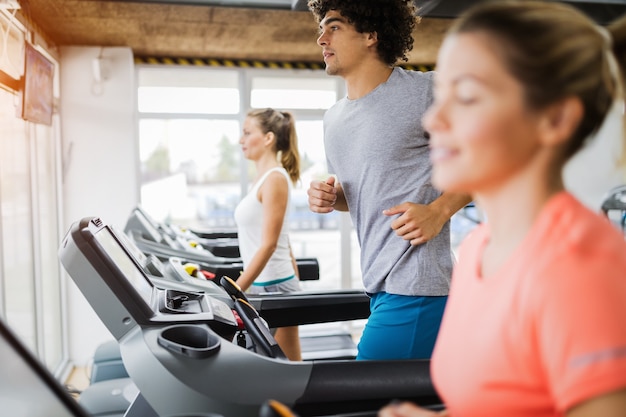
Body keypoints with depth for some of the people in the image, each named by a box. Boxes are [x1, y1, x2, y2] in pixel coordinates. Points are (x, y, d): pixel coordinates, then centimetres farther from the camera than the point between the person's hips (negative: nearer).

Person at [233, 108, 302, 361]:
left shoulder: (274, 178, -14)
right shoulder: (264, 177, 12)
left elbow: (268, 244, -20)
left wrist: (236, 290, -22)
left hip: (273, 285, -9)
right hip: (261, 284, 9)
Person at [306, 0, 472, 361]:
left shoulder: (424, 91, -9)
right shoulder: (334, 119, 14)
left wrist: (438, 211, -17)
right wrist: (330, 197, 3)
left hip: (415, 287, -7)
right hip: (379, 287, 8)